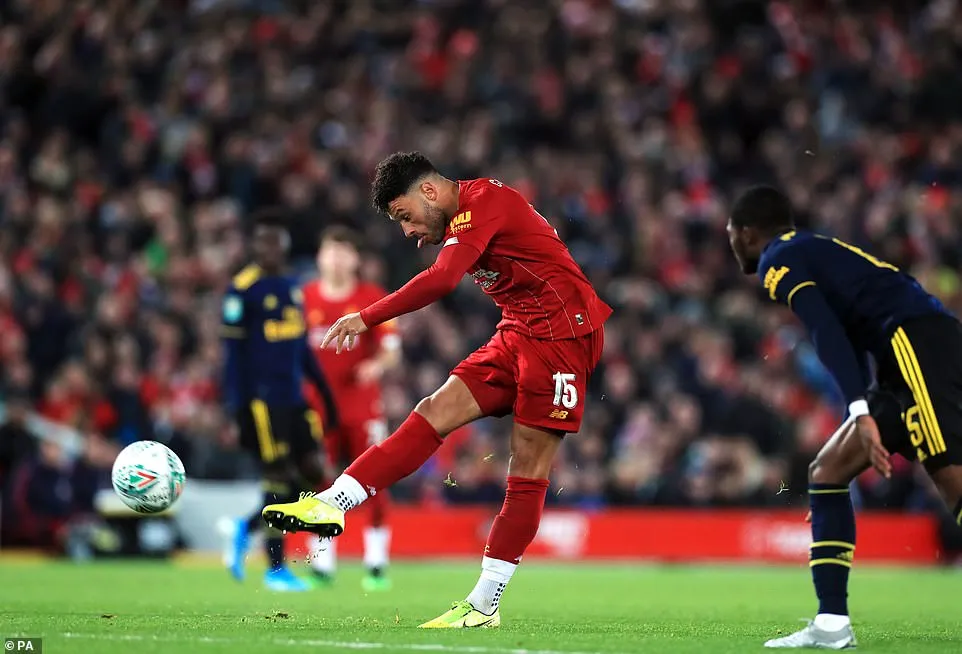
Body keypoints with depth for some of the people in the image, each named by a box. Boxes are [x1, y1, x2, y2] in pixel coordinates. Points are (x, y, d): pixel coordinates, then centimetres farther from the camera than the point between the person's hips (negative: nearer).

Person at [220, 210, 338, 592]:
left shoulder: (293, 289, 14)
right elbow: (233, 352, -9)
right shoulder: (243, 289, -8)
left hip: (294, 399, 7)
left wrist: (325, 392, 21)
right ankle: (275, 568, 4)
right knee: (279, 478, -6)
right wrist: (237, 406, -14)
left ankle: (247, 528, 18)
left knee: (313, 471, 1)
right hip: (262, 400, -7)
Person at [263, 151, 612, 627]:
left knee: (529, 468, -7)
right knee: (436, 412, -5)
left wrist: (367, 319, -27)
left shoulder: (482, 202, -17)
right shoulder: (463, 222, 13)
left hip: (562, 330, -9)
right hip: (516, 337, 9)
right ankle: (332, 503, -14)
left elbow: (441, 281, -29)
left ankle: (485, 604, -6)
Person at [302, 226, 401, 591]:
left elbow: (392, 350, -2)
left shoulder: (373, 298, 0)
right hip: (317, 406, 2)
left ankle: (377, 564, 0)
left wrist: (378, 365, -22)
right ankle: (322, 565, 6)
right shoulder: (304, 298, 6)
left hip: (362, 406, -2)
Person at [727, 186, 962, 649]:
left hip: (918, 346, -9)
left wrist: (861, 412, -22)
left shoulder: (778, 259, 3)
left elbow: (827, 331, -13)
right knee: (827, 472, 14)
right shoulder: (815, 252, 31)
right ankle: (832, 624, 10)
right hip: (913, 352, 9)